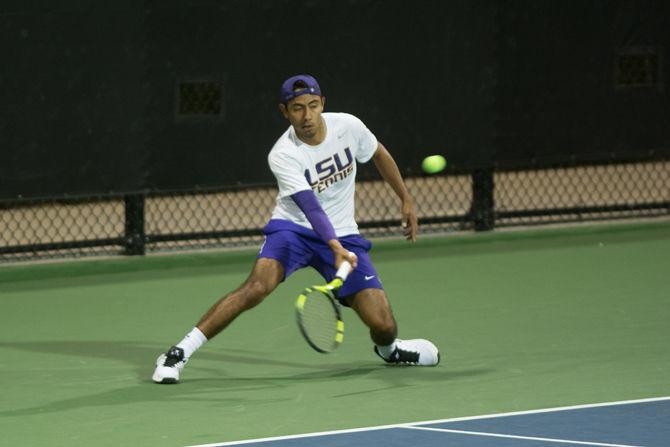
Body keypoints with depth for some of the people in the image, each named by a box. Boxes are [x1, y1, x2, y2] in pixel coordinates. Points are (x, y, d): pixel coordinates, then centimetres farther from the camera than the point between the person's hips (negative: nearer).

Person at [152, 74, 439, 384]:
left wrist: (406, 200, 16)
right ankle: (178, 354, -27)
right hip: (294, 229, -3)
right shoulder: (282, 156, -21)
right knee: (257, 286, -33)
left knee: (383, 327, -8)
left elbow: (379, 155, 12)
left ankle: (388, 349, 32)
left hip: (343, 235, 3)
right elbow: (311, 207, -32)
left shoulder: (349, 126, -10)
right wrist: (336, 249, -46)